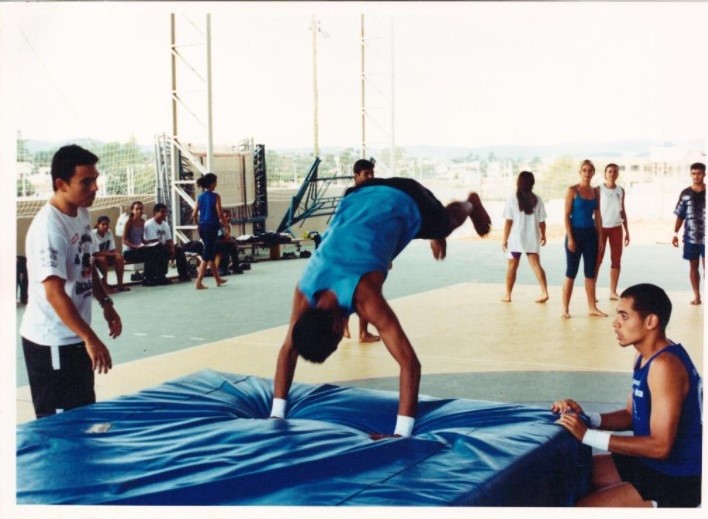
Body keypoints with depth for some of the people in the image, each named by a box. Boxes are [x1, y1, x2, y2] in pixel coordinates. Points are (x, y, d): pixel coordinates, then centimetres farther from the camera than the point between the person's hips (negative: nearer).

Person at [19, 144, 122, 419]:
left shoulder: (82, 214, 3)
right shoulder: (49, 228, -25)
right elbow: (54, 293, -30)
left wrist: (106, 303, 11)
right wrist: (91, 339, -31)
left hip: (75, 338, 9)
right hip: (51, 342, -9)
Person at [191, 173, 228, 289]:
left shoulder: (200, 197, 7)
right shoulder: (215, 196, -9)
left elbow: (194, 215, 6)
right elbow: (220, 214, -11)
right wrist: (225, 223, 6)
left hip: (202, 227, 7)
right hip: (211, 227, -7)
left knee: (211, 253, 19)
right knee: (207, 255, -5)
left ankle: (218, 279, 30)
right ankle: (199, 282, -12)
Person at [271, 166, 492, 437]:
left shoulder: (364, 297, -40)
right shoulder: (305, 293, -26)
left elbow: (410, 363, -43)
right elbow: (288, 348, -13)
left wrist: (402, 432, -43)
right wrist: (277, 414, -16)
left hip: (404, 202, -4)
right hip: (359, 198, 4)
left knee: (446, 223, 29)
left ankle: (470, 205, 61)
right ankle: (435, 236, 67)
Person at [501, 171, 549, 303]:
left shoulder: (512, 200, -7)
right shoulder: (537, 200, -1)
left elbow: (508, 222, -8)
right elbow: (541, 221, 1)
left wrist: (504, 239, -1)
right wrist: (543, 235, 16)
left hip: (516, 238, -1)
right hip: (532, 238, 2)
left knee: (512, 266, 10)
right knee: (536, 265, 4)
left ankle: (507, 295, 16)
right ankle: (544, 292, -8)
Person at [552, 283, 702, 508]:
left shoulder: (665, 365, -25)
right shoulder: (645, 358, 7)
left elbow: (660, 446, -27)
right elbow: (632, 416, 14)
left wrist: (588, 435, -24)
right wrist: (586, 419, -4)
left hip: (676, 480, -10)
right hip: (649, 463, 10)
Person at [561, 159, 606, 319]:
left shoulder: (595, 192, 9)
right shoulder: (572, 191, -6)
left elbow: (598, 216, 12)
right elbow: (566, 216, -9)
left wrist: (600, 238, 8)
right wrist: (570, 238, -15)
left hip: (591, 233, 5)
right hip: (576, 233, -5)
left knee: (591, 272, 9)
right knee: (571, 272, -2)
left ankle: (592, 307, 17)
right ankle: (565, 309, 3)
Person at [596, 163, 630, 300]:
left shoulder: (621, 190, 8)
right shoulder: (599, 190, -5)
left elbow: (623, 211, 13)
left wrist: (627, 231, 11)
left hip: (616, 228, 4)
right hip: (602, 227, -4)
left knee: (616, 260, 4)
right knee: (597, 260, -3)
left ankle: (613, 292, 10)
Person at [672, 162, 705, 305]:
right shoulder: (685, 193, 3)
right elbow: (680, 216, 7)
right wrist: (675, 233, 2)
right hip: (690, 237, 2)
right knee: (693, 266, 9)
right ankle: (697, 296, 18)